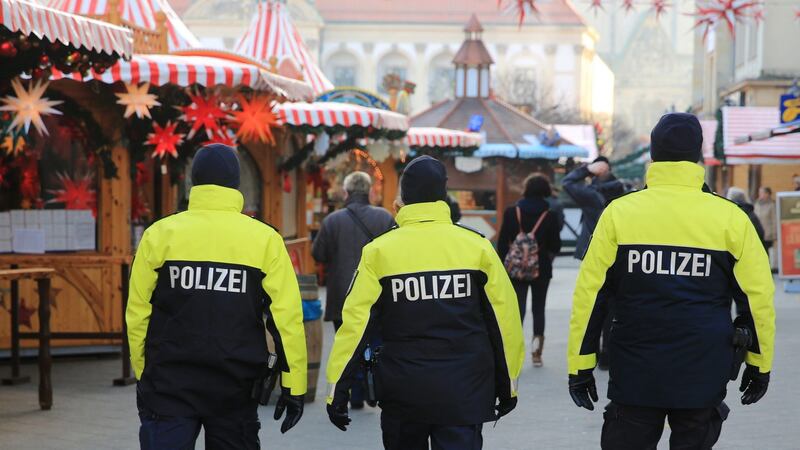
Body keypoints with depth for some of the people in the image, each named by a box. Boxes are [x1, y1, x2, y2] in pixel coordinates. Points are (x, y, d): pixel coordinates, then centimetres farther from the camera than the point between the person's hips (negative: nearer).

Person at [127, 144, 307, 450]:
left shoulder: (160, 233, -2)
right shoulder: (265, 239, -2)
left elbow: (137, 312, 0)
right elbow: (286, 317, -6)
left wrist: (143, 373, 11)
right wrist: (293, 386, -1)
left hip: (169, 382, -1)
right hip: (236, 387, 1)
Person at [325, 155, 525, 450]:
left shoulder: (379, 251, -4)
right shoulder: (477, 246, -2)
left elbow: (356, 322, -6)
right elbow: (503, 319, 1)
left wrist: (337, 390, -1)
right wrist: (507, 385, 12)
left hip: (402, 392, 1)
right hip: (464, 392, 0)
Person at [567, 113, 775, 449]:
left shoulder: (618, 213, -3)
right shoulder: (731, 218, -2)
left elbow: (589, 294, -3)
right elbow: (758, 296, 0)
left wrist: (581, 366, 4)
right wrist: (760, 364, 12)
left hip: (634, 374, 0)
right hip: (704, 377, 0)